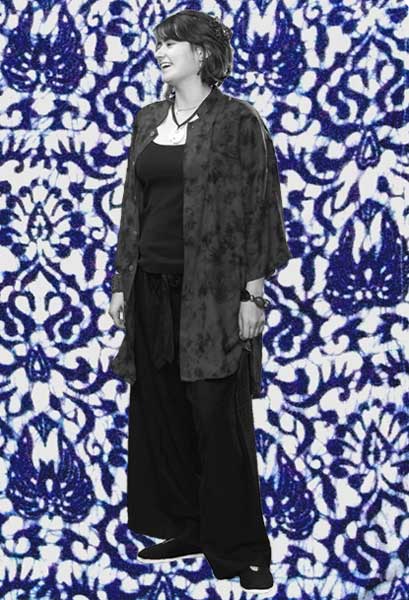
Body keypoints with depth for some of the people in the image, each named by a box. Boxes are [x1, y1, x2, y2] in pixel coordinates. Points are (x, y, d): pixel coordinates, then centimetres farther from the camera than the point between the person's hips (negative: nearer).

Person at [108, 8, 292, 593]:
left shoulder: (238, 120, -6)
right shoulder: (148, 120, 12)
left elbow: (260, 209, -9)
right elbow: (133, 205, 15)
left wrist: (253, 293, -13)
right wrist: (122, 281, 11)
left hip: (212, 291, -6)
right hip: (153, 288, 6)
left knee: (218, 417, -2)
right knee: (159, 412, 10)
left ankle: (238, 548, 9)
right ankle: (183, 528, 25)